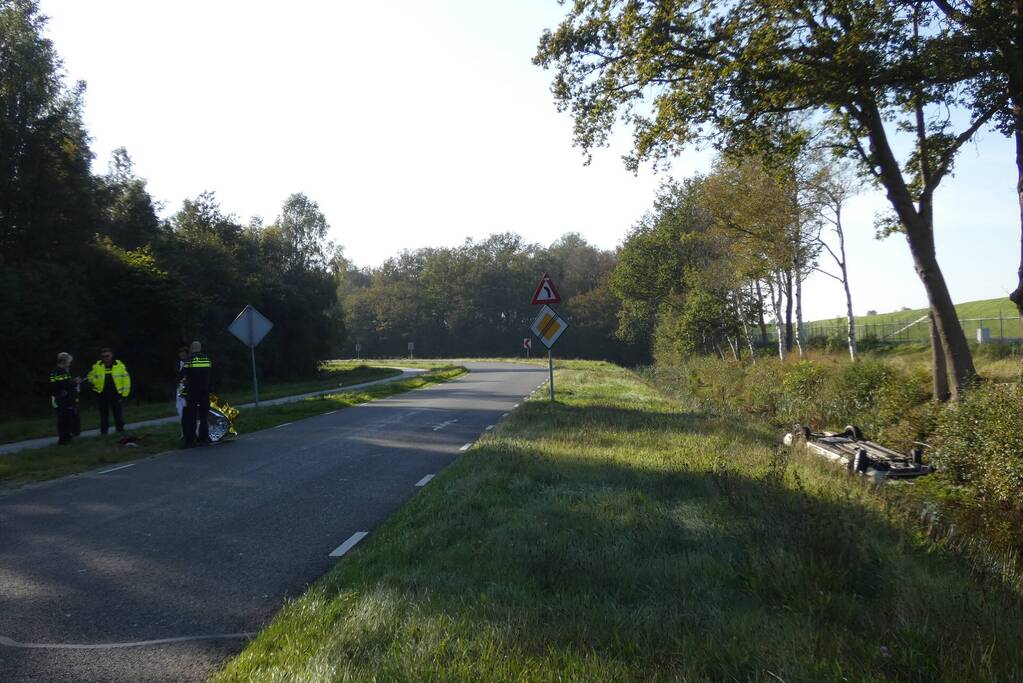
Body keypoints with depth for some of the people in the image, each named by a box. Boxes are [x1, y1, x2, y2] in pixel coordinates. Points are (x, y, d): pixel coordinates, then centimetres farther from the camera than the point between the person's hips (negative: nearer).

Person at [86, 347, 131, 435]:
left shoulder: (120, 365, -1)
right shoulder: (96, 366, 3)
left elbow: (126, 379, 1)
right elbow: (91, 377, 16)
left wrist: (125, 393, -2)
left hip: (116, 394, -1)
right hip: (102, 394, 1)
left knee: (118, 414, 5)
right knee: (104, 414, 9)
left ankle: (121, 431, 14)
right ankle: (104, 432, 18)